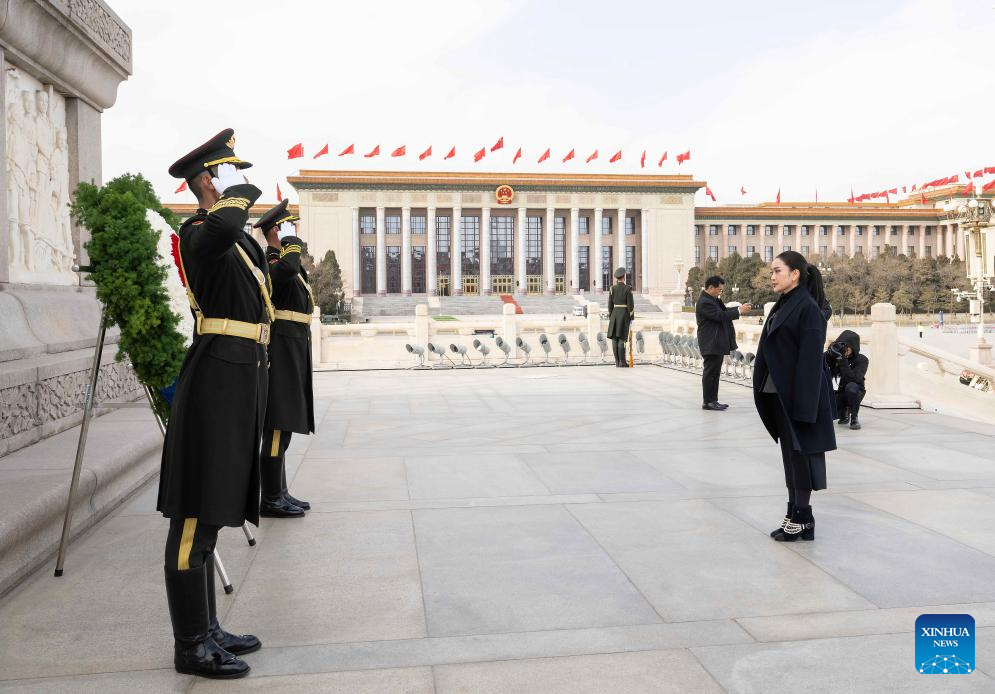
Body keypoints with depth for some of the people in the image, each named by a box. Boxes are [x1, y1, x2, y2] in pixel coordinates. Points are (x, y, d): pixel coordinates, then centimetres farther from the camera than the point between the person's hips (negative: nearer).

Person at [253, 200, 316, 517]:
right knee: (277, 426, -7)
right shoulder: (270, 261, -12)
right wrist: (290, 241, -19)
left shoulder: (282, 260, 20)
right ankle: (271, 499, 0)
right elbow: (287, 268, -37)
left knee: (281, 426, 12)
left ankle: (279, 493, 20)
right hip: (282, 352, -10)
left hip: (292, 353, 10)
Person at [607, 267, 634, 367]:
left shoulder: (612, 289, 1)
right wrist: (631, 318, -4)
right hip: (625, 315, -3)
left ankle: (617, 362, 7)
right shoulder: (628, 288, -9)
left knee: (614, 338, 6)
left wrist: (610, 318, 11)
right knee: (622, 338, -4)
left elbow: (610, 304, 3)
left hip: (615, 314, 3)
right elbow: (630, 305, -10)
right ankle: (622, 362, -4)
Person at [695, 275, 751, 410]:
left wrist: (740, 308, 7)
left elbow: (723, 310, 19)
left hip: (717, 343, 10)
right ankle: (707, 402, 2)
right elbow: (720, 316, -23)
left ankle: (713, 400, 19)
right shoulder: (704, 302, -18)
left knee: (715, 373, 13)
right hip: (711, 344, -10)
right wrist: (739, 311, -17)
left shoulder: (713, 299, 14)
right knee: (710, 373, -4)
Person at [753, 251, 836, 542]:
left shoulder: (808, 308, -13)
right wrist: (765, 390, 14)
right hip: (779, 392, 9)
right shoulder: (782, 306, 13)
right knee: (790, 454, 13)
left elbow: (810, 358, -18)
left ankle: (802, 518, 9)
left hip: (798, 392, -9)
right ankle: (795, 513, 21)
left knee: (800, 453, -1)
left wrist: (802, 403, -22)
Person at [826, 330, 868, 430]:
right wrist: (829, 352, -29)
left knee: (851, 386, -37)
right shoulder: (834, 356, -5)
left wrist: (842, 360, -35)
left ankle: (854, 418, -16)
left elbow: (853, 379, -29)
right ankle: (844, 412, 16)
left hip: (854, 393, -3)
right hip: (838, 393, 3)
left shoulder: (862, 360, -13)